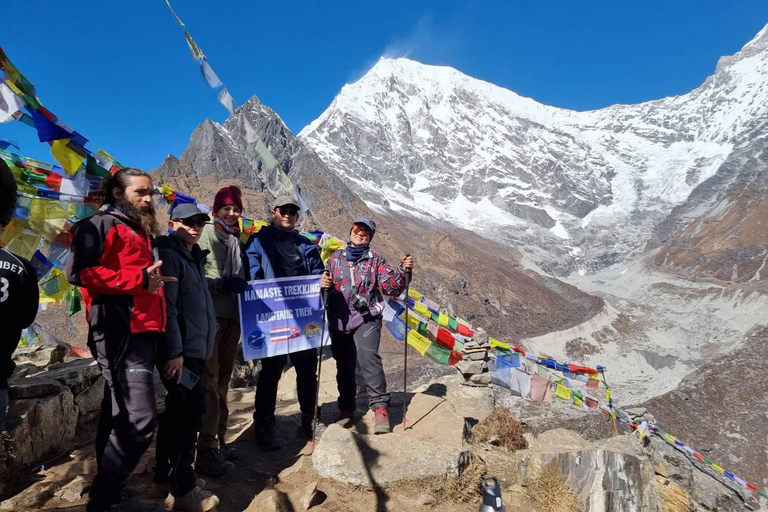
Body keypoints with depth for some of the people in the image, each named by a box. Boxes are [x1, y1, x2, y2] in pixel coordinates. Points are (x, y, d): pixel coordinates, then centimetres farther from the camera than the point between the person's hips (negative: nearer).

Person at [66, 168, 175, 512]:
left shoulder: (139, 230, 23)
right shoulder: (102, 224, -4)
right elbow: (80, 272, -18)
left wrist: (156, 280, 14)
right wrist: (140, 280, -17)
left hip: (141, 333, 10)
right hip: (121, 334, -10)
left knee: (120, 420, 16)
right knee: (139, 422, -13)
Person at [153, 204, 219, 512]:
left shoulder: (194, 257, 18)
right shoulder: (168, 255, -11)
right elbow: (166, 306, -19)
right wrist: (173, 351, -23)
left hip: (193, 348, 10)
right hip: (179, 350, -10)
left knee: (179, 410, 17)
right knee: (190, 409, -9)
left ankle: (164, 471, 31)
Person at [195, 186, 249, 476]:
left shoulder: (237, 239, 16)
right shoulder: (206, 234, -5)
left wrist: (245, 287, 7)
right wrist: (221, 284, -21)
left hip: (233, 317, 7)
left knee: (223, 381, 14)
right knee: (209, 381, -6)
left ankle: (218, 440, 25)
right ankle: (207, 450, 0)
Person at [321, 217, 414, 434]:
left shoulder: (376, 261, 7)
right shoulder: (336, 257, 13)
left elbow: (392, 288, 0)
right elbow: (326, 282, 18)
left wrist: (402, 271, -17)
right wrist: (323, 284, -6)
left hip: (366, 319, -3)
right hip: (339, 320, 3)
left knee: (368, 356, -23)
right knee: (344, 365, 10)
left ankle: (380, 407, -18)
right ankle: (346, 409, 25)